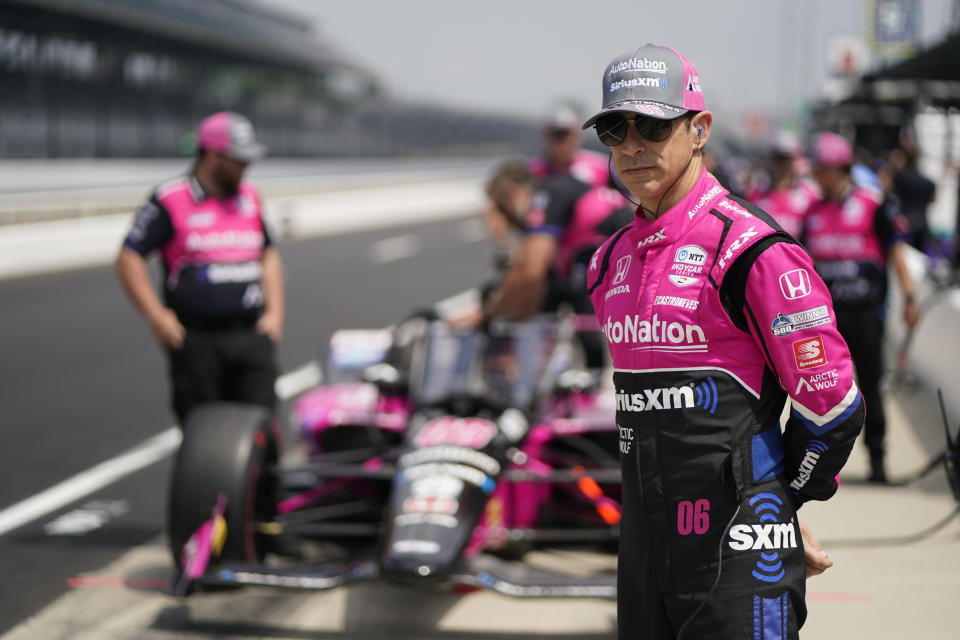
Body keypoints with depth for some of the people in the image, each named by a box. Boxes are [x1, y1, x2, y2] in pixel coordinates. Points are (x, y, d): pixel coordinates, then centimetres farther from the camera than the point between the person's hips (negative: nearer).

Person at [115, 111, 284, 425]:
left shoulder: (250, 197, 13)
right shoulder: (169, 201, -4)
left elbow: (268, 256, 23)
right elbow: (128, 258, -4)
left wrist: (274, 313, 11)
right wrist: (157, 317, -10)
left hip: (251, 336, 4)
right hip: (196, 339, -4)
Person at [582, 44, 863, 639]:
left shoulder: (751, 249, -12)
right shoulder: (612, 259, 11)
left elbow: (831, 404, -10)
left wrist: (782, 505, 4)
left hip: (739, 553, -7)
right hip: (645, 540, 7)